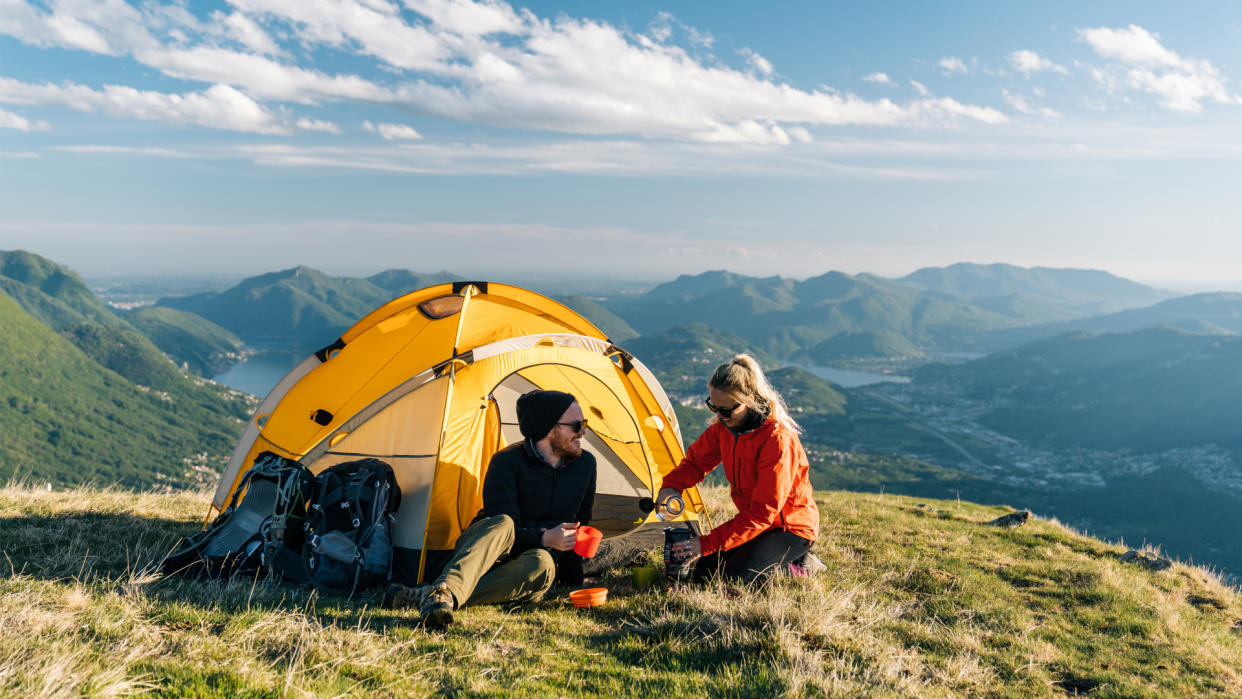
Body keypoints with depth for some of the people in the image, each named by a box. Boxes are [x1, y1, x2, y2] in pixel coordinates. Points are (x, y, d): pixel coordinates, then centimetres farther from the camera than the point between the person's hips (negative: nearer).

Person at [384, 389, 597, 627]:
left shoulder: (585, 464, 3)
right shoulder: (507, 462, -12)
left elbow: (581, 523, 16)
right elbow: (504, 529, -18)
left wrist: (572, 576, 16)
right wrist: (543, 539, -34)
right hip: (481, 551, -3)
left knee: (541, 564, -37)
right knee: (502, 524, -39)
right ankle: (445, 591, -62)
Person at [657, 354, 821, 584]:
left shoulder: (778, 438, -30)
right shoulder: (723, 427, -6)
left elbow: (763, 511, -30)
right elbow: (695, 461, 9)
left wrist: (707, 543, -33)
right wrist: (671, 486, -15)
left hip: (791, 528, -8)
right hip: (753, 520, 8)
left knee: (732, 578, -23)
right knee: (705, 572, -4)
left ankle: (798, 566, 1)